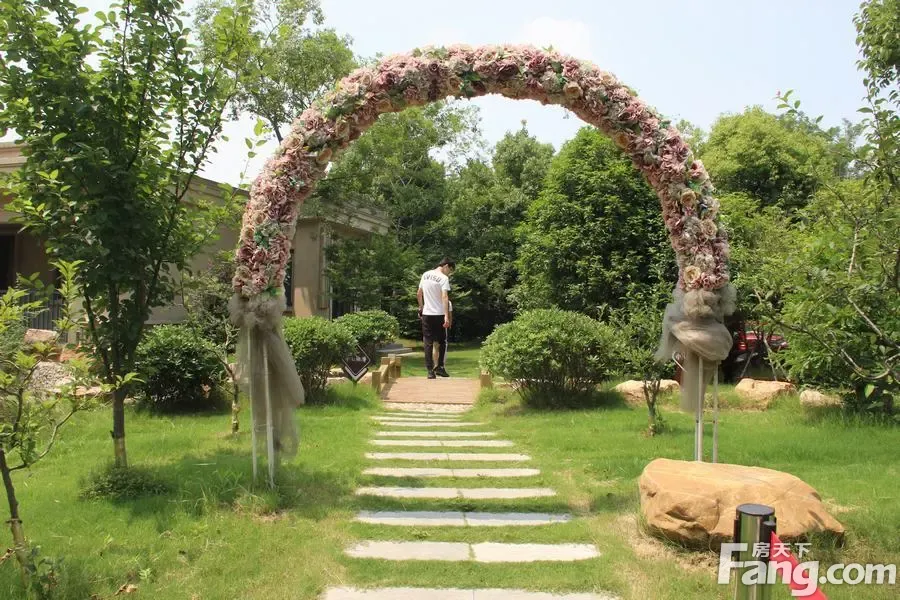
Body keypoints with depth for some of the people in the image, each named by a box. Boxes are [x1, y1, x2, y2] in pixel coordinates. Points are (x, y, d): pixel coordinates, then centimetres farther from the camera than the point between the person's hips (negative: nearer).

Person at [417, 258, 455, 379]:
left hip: (426, 314, 4)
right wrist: (447, 316, -25)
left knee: (428, 343, 5)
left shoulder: (425, 275, 8)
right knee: (442, 342, 12)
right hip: (439, 314, -4)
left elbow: (418, 294, 14)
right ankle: (439, 367, 11)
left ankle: (430, 371, 2)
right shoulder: (444, 278, -10)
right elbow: (444, 297, -20)